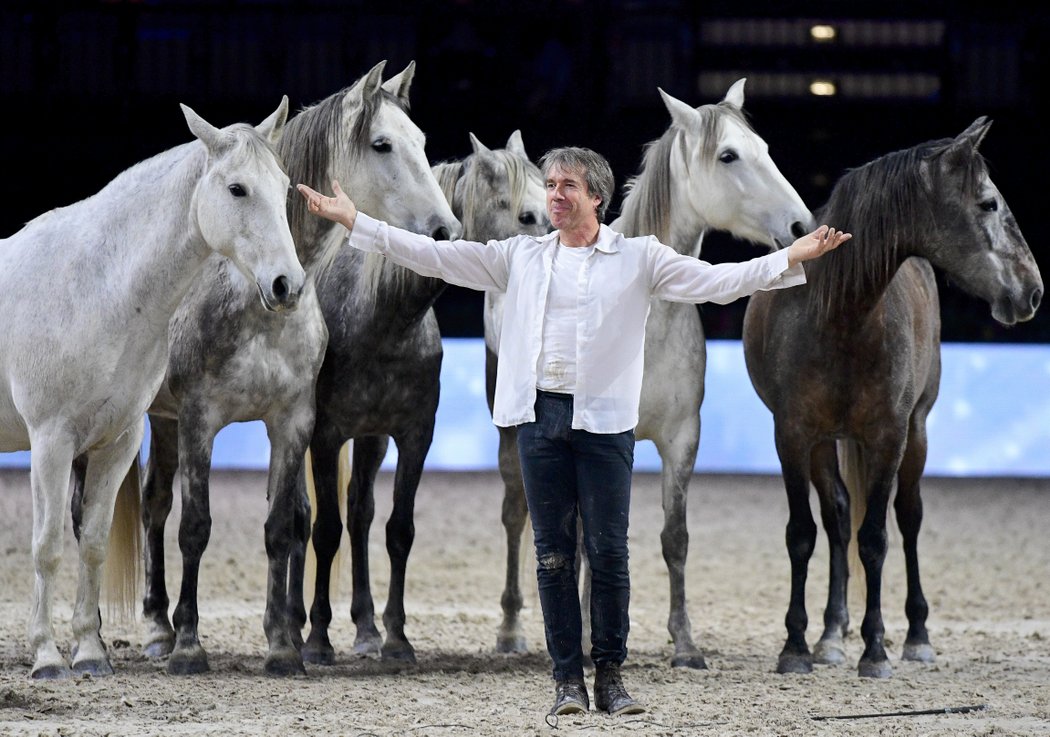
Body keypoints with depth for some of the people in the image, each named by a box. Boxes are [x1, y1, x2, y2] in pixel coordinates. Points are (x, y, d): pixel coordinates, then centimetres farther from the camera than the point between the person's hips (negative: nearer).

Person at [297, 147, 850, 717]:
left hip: (604, 419, -2)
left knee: (608, 552, -3)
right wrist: (353, 221, 7)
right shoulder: (522, 256, 12)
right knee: (553, 553, 3)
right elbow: (434, 256, 12)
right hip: (540, 415, 2)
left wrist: (792, 259, -13)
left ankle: (609, 675, 6)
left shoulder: (639, 258, 4)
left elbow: (715, 282, -1)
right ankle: (567, 679, 8)